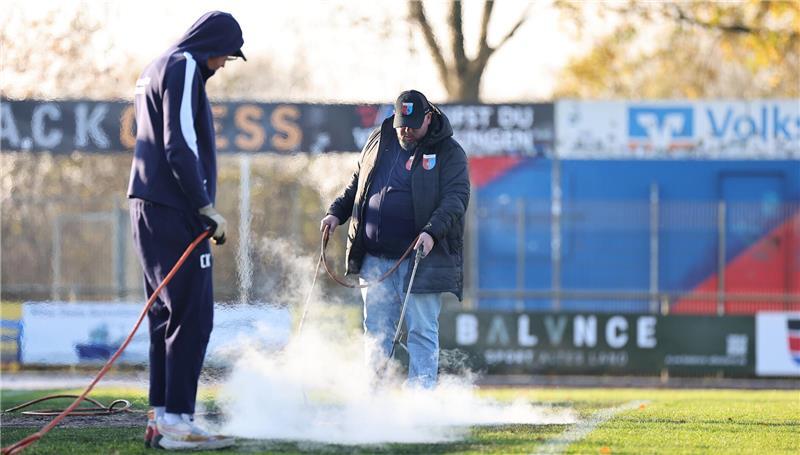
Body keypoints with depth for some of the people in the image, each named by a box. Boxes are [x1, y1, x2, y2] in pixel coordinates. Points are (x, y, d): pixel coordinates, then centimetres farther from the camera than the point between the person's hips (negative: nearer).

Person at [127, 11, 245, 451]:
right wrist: (206, 207, -16)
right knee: (192, 315, -10)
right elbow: (180, 146, -18)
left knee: (168, 314, 12)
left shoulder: (155, 69, 21)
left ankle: (160, 418, 11)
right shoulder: (184, 67, -9)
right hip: (174, 212, -10)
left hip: (148, 208, 10)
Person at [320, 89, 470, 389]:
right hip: (375, 258, 4)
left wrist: (432, 232, -27)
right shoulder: (379, 141, 13)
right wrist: (337, 212, 10)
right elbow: (357, 184, 25)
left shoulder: (449, 153, -2)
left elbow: (455, 198, -12)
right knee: (377, 330, 7)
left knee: (422, 332, -4)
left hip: (420, 258, -4)